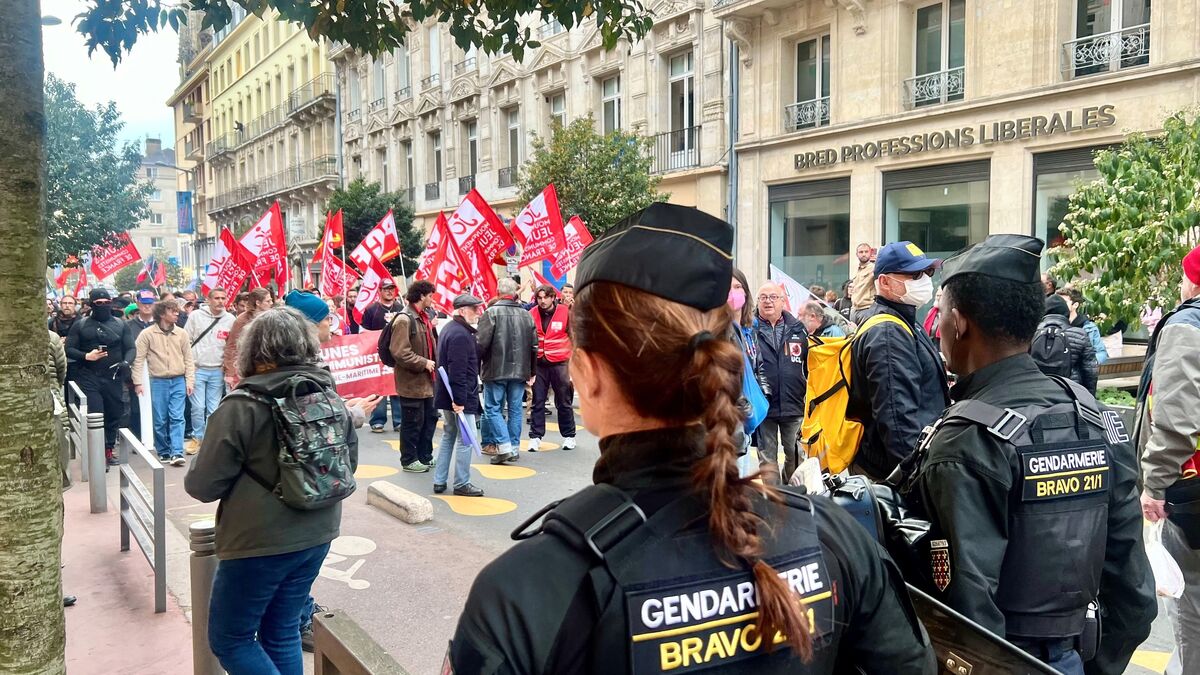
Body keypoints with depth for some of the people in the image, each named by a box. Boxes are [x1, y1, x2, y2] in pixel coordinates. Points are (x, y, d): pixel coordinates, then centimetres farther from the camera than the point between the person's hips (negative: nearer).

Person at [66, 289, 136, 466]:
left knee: (114, 415, 8)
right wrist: (86, 356, -15)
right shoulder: (80, 325, 6)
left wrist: (126, 362, -14)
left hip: (114, 378, 2)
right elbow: (69, 349, 3)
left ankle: (109, 450, 22)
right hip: (89, 379, -2)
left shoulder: (121, 325, 10)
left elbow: (131, 348, 6)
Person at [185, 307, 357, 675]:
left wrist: (195, 468, 8)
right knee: (283, 633, 20)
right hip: (316, 535, 6)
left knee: (229, 639, 12)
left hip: (260, 543, -6)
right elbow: (349, 465, 12)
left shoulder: (241, 407, -18)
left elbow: (204, 485, -13)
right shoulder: (331, 398, 0)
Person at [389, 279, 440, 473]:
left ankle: (425, 456, 27)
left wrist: (435, 362, 8)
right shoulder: (404, 319, -16)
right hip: (411, 382, -9)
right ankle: (409, 460, 14)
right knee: (412, 422, 1)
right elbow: (400, 352, -23)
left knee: (430, 418, 15)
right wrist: (424, 363, -19)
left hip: (427, 380, 9)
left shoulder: (424, 317, 14)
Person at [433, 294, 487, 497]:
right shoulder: (461, 335, -20)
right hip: (460, 396, -11)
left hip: (446, 395, 11)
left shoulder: (449, 328, 13)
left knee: (449, 436, 18)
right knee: (466, 439, -1)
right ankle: (461, 484, 6)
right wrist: (459, 400, -25)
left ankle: (439, 481, 22)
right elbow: (457, 370, -25)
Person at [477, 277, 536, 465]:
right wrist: (531, 371, 20)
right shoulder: (526, 315, 6)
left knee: (493, 408, 3)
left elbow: (482, 343, -14)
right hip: (520, 371, 4)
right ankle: (514, 447, 14)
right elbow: (534, 346, 10)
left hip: (496, 370, -4)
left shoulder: (491, 313, -10)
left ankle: (504, 446, -7)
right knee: (515, 409, 10)